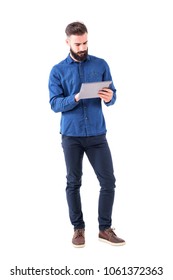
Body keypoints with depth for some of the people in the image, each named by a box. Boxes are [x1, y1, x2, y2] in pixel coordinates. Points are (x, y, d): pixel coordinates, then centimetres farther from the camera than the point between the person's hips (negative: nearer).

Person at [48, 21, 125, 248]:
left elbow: (112, 95, 5)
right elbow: (55, 104, -6)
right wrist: (75, 98, -24)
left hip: (97, 134, 1)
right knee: (73, 183, 7)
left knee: (108, 181, 0)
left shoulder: (101, 65, 5)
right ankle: (78, 228, 21)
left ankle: (105, 228, 14)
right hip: (71, 136, -1)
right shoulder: (58, 71, 1)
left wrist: (109, 98, -19)